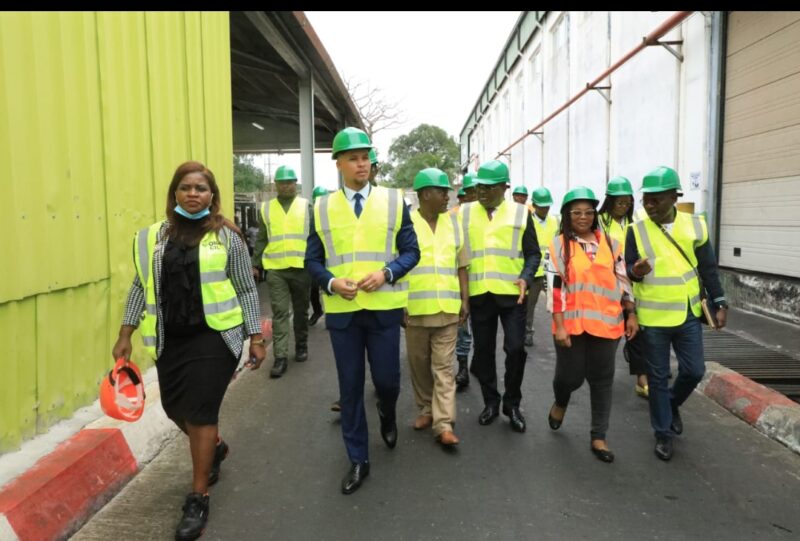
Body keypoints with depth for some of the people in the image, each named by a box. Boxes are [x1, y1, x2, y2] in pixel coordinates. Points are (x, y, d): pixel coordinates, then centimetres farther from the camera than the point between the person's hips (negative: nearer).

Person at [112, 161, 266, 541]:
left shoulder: (227, 235, -4)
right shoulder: (155, 236, 5)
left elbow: (246, 290, -1)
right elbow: (141, 286, 11)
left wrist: (256, 337, -4)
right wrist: (125, 335, 10)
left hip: (214, 336, -4)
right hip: (170, 339, 5)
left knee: (200, 412, -2)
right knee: (175, 407, 14)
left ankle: (198, 498, 16)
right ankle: (214, 448, 46)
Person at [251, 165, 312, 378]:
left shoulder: (306, 206, 5)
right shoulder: (266, 208, 8)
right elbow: (261, 240, 11)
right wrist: (255, 264, 8)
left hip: (301, 267, 0)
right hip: (275, 269, 0)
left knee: (300, 311, 13)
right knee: (279, 313, -3)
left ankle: (301, 347, 29)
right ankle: (280, 357, -2)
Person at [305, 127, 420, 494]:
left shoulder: (394, 201, 2)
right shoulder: (322, 208, 4)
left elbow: (411, 251, 2)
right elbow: (313, 261, 6)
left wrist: (386, 273, -15)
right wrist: (331, 282, -14)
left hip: (384, 308, -1)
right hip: (341, 310, 1)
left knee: (387, 379, 6)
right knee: (350, 387, 8)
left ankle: (387, 415, 44)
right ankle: (358, 460, 23)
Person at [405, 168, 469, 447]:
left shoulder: (454, 222, 8)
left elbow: (461, 265, 10)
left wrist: (465, 300, 5)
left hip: (447, 308, 2)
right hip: (415, 308, -1)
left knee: (444, 367, 1)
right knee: (419, 365, 11)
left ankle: (443, 424, 3)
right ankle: (426, 409, 29)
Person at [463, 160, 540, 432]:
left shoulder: (520, 213, 2)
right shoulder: (465, 213, 6)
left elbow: (533, 253, 4)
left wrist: (526, 278, -14)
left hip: (511, 293, -1)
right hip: (478, 294, 2)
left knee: (515, 348, -3)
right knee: (483, 350, 9)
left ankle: (512, 403, 17)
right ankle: (490, 401, 26)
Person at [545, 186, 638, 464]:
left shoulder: (610, 243, 8)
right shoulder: (559, 244, -2)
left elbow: (622, 280, 12)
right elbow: (555, 287, -6)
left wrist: (631, 315, 7)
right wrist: (559, 326, -11)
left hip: (605, 323, 3)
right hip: (571, 324, -2)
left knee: (602, 380, 8)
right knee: (570, 376, 3)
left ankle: (598, 437, 21)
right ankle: (560, 403, 39)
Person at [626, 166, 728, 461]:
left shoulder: (695, 225, -2)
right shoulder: (636, 230, -7)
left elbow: (708, 268, 5)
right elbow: (627, 270, -5)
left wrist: (719, 302, 3)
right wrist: (635, 271, -28)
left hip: (688, 314, 2)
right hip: (653, 317, -2)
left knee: (694, 371, 5)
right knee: (658, 377, 7)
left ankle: (672, 403, 37)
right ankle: (663, 433, 22)